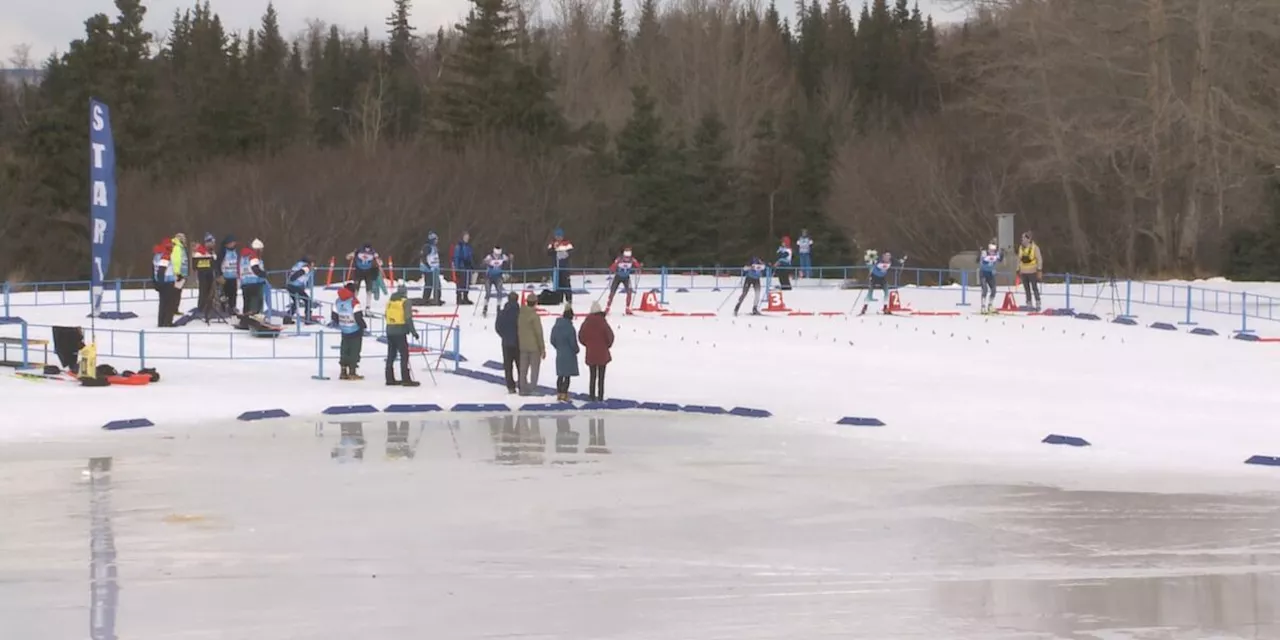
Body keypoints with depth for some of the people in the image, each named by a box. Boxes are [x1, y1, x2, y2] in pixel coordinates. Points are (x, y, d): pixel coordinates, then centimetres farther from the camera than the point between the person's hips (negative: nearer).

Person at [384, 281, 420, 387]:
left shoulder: (390, 301, 12)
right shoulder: (405, 302, -7)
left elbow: (387, 316, 15)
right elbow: (408, 318, -13)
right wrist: (413, 331, -8)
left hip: (390, 331, 7)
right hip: (400, 331, -7)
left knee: (391, 355, 12)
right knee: (404, 355, -4)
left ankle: (390, 379, 15)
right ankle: (406, 379, -8)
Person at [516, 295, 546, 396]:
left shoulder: (520, 315, 1)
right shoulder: (534, 316, -18)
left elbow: (518, 330, 11)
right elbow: (539, 333, -15)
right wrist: (543, 349, -7)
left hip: (523, 347, 6)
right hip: (534, 347, -6)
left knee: (523, 369, 12)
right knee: (535, 369, 2)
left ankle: (523, 389, 17)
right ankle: (532, 389, -2)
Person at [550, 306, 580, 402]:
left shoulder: (555, 326, 2)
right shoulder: (569, 327, -20)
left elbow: (553, 340, 9)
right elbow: (573, 342, -16)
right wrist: (576, 350, 3)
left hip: (559, 354, 7)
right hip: (569, 355, -7)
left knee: (560, 375, 16)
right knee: (567, 376, -1)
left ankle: (559, 394, 20)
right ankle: (564, 395, -2)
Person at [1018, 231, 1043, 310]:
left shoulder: (1035, 247, -8)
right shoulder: (1021, 248, 8)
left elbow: (1039, 259, -7)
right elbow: (1019, 259, 15)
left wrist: (1039, 270, -12)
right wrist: (1018, 270, 13)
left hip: (1032, 271, -5)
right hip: (1023, 272, 5)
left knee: (1034, 288, -4)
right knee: (1027, 289, 8)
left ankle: (1038, 304, 1)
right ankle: (1029, 304, 14)